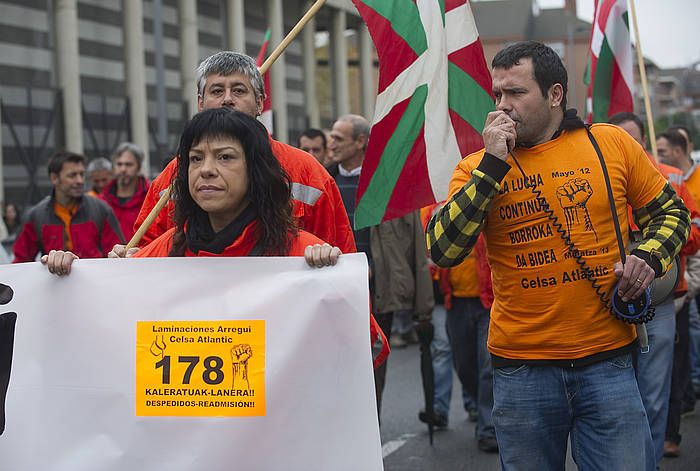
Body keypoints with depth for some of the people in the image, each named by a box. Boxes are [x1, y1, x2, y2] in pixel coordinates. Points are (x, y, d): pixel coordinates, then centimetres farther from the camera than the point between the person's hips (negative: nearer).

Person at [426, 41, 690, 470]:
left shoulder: (612, 144, 2)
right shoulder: (477, 169, 2)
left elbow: (670, 213, 14)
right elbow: (443, 251, -13)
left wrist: (650, 257, -7)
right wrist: (494, 164, -15)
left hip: (607, 360, 0)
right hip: (521, 366, 1)